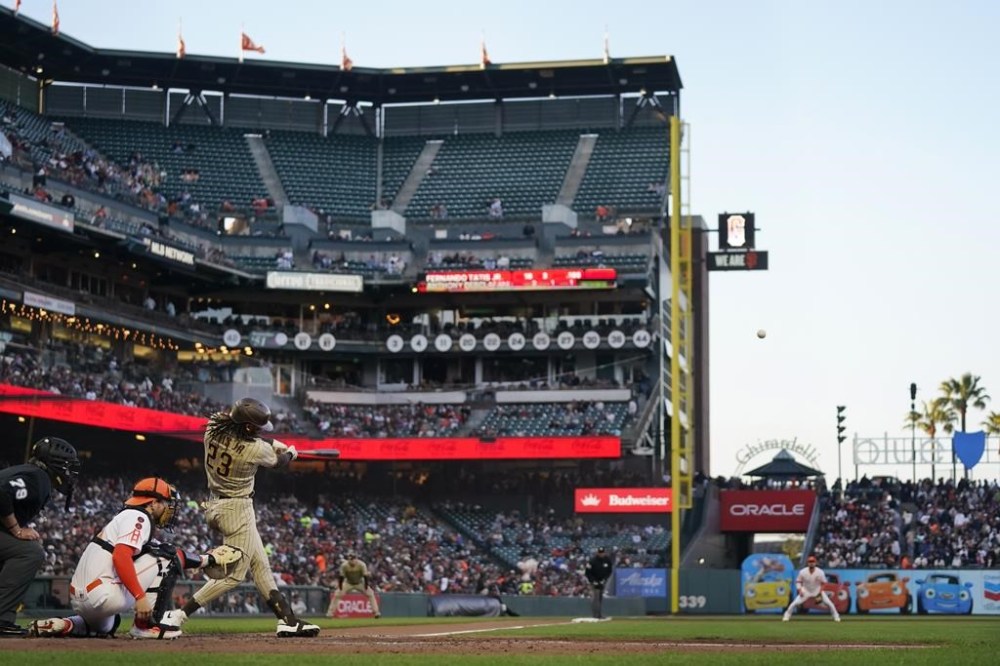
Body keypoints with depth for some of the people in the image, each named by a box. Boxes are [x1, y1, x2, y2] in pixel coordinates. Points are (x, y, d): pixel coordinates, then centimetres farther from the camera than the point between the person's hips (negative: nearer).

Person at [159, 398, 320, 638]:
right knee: (234, 572, -4)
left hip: (216, 506, 9)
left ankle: (287, 620, 15)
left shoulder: (213, 429, -7)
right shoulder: (256, 449, -22)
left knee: (260, 565, 13)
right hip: (237, 510, -9)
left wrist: (272, 443, 16)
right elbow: (278, 461, 2)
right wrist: (290, 453, 24)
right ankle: (178, 615, -10)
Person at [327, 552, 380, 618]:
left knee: (370, 594, -16)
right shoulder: (344, 565, -24)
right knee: (337, 594, -15)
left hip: (360, 583, 0)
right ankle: (330, 613, -5)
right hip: (348, 583, 0)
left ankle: (376, 612, -9)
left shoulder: (361, 565, -26)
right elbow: (341, 577, -17)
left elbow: (366, 577, -22)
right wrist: (340, 589, -22)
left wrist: (366, 588, -26)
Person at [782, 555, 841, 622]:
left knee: (829, 603, -11)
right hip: (806, 591, 0)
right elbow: (798, 581, -6)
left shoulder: (820, 572, -21)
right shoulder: (803, 572, -20)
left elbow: (823, 583, -8)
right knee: (795, 603, -15)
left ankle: (836, 616, 11)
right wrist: (800, 590, -20)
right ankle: (787, 615, 6)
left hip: (818, 591, 0)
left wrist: (820, 593, -19)